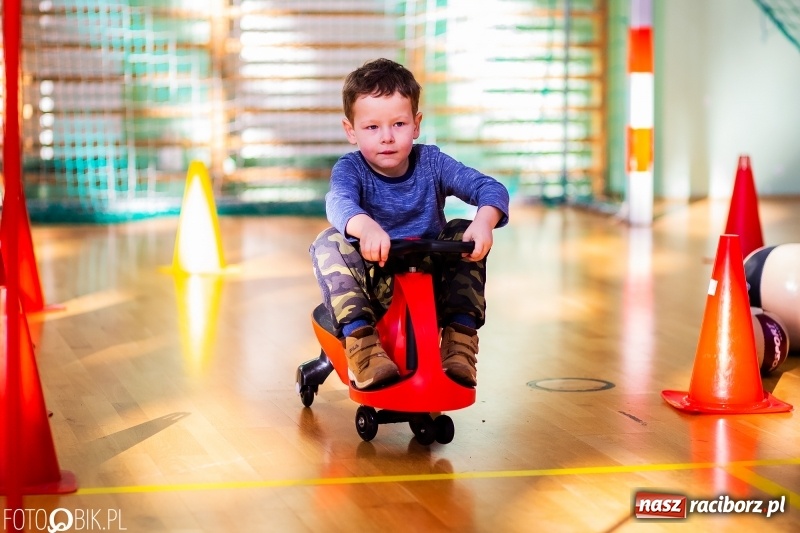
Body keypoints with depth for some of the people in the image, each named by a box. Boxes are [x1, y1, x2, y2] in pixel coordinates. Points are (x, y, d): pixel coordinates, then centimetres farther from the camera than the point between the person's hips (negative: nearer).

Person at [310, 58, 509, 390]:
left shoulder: (431, 162, -3)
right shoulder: (350, 168, -9)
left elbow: (491, 188, -14)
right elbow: (339, 201, -33)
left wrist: (484, 220, -39)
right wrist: (364, 226, -58)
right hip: (372, 285, -2)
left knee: (465, 234, -20)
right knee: (329, 243, -26)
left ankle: (460, 339, -23)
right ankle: (360, 341, -34)